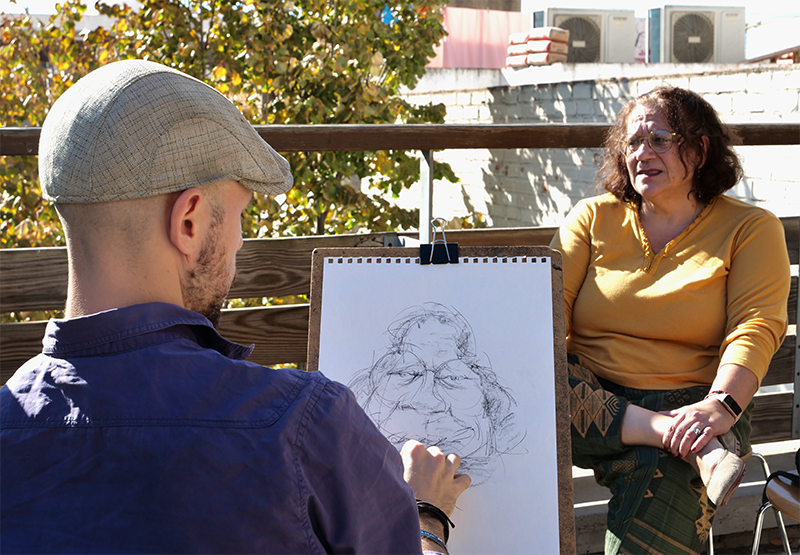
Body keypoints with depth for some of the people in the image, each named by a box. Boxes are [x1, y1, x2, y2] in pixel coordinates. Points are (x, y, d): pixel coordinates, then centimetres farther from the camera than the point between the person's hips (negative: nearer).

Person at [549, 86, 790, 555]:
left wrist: (721, 405, -25)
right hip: (590, 401, 4)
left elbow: (756, 328, -6)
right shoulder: (594, 218, 14)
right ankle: (688, 443, -30)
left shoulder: (751, 229, 7)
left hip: (686, 402, -4)